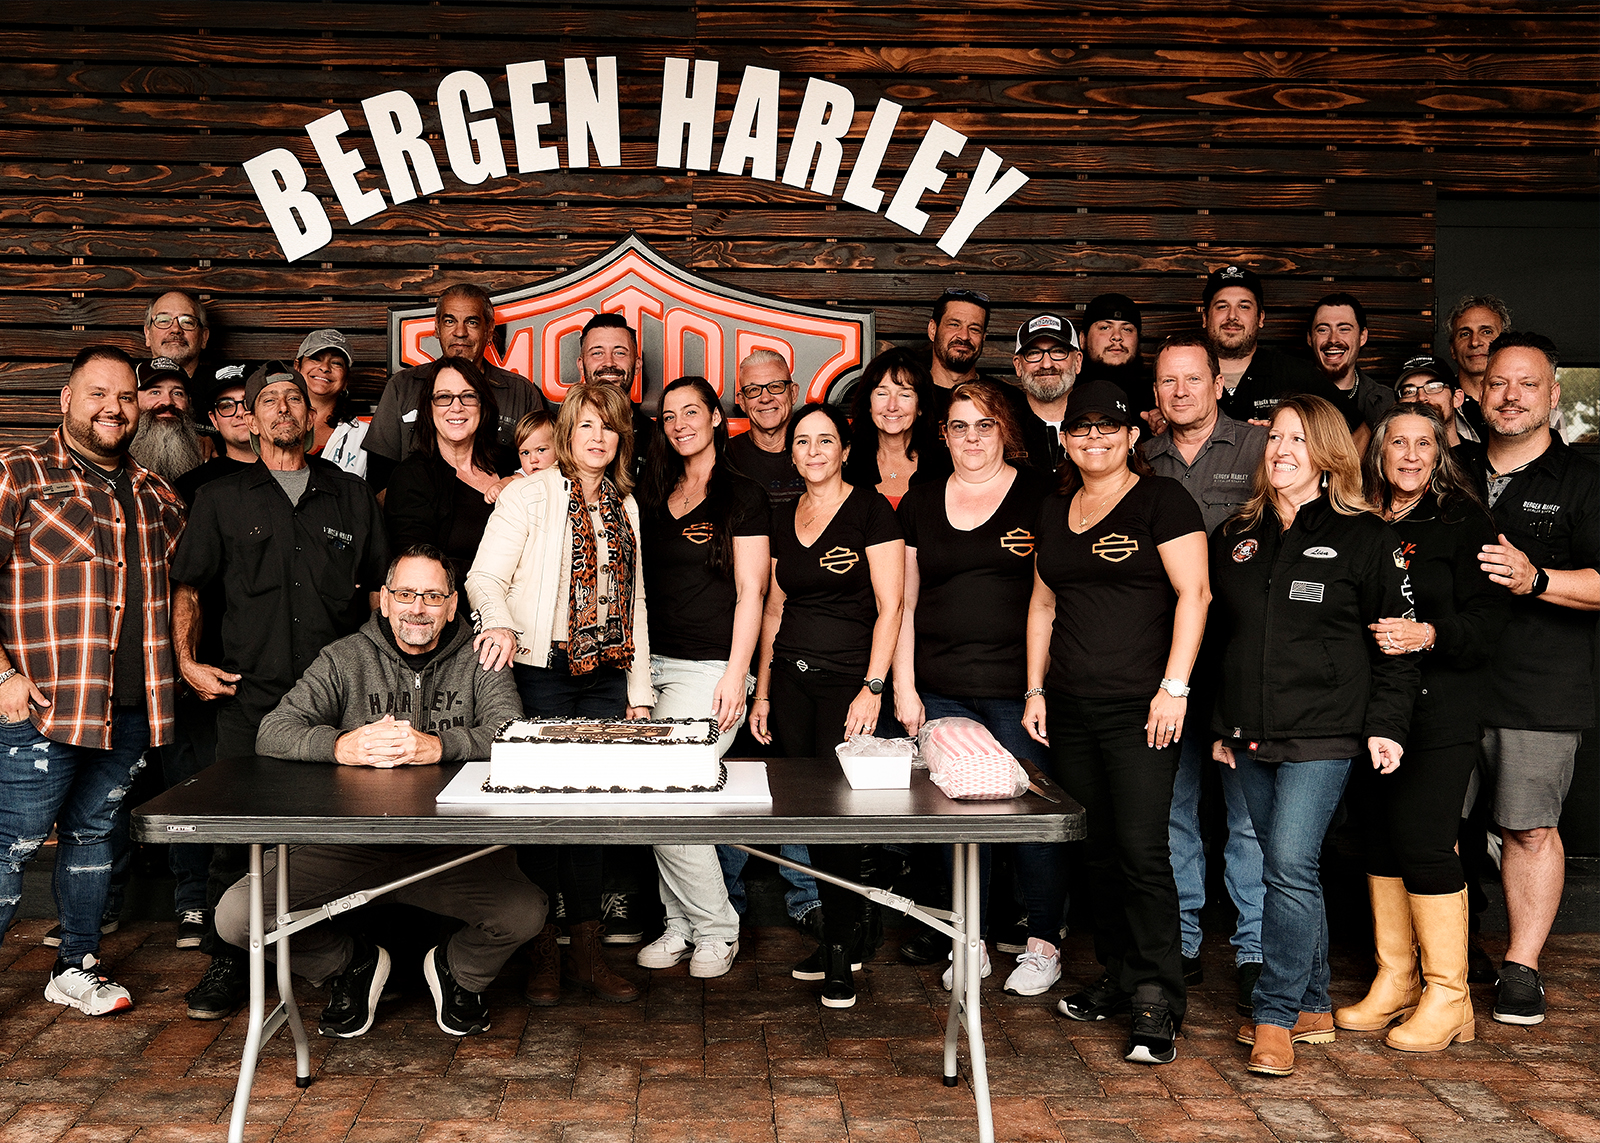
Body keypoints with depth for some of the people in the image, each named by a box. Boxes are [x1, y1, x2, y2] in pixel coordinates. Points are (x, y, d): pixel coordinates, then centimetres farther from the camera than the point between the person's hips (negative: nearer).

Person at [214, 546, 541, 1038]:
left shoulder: (477, 662, 6)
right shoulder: (345, 659, 7)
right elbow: (273, 733, -4)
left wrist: (438, 746, -29)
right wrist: (340, 746, -26)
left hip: (451, 846, -1)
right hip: (349, 842, 1)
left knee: (526, 911, -28)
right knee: (236, 914, -17)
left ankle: (456, 971, 11)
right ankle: (353, 965, 14)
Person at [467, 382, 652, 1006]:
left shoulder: (625, 506, 16)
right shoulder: (529, 494, -1)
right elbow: (485, 575, -8)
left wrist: (638, 691, 14)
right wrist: (501, 625, -31)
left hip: (606, 677, 5)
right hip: (541, 672, -4)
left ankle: (587, 951, 12)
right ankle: (540, 951, 11)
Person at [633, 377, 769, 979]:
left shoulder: (742, 495, -1)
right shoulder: (654, 493, 15)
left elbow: (750, 592, -6)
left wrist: (736, 674, -12)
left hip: (709, 668, -6)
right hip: (653, 662, 6)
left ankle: (716, 929, 5)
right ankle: (681, 928, 16)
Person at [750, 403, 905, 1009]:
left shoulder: (870, 509, -4)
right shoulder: (783, 518, 13)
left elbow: (890, 606, -8)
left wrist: (873, 687, -15)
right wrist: (762, 692, 13)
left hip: (849, 679, -5)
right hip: (791, 679, 6)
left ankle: (843, 944, 8)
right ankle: (844, 933, 20)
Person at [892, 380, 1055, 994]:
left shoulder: (1037, 496, 3)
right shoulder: (920, 504, 13)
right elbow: (905, 603, 14)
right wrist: (904, 688, 7)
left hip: (1017, 688, -3)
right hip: (942, 690, 3)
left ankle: (1044, 943, 14)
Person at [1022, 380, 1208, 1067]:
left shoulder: (1161, 500, -3)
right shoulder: (1055, 509, 16)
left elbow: (1193, 593, -9)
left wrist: (1174, 685, -16)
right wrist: (1036, 688, 15)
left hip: (1139, 708, -6)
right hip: (1070, 712, 6)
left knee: (1142, 851, -9)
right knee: (1097, 852, 11)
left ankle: (1157, 1005, -1)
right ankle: (1118, 978, 24)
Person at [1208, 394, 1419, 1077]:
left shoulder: (1365, 536, -1)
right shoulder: (1237, 535, 13)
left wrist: (1386, 725, -7)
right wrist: (1221, 723, 18)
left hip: (1323, 735, -5)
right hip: (1251, 735, 5)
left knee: (1289, 865, -13)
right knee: (1288, 869, 11)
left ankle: (1275, 1017, -3)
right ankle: (1313, 1006, 22)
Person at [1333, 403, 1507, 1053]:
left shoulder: (1462, 522, -2)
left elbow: (1489, 617, -8)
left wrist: (1429, 634, -22)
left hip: (1439, 708, -5)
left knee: (1422, 839, -9)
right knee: (1379, 837, 8)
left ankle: (1447, 995, 4)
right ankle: (1395, 981, 21)